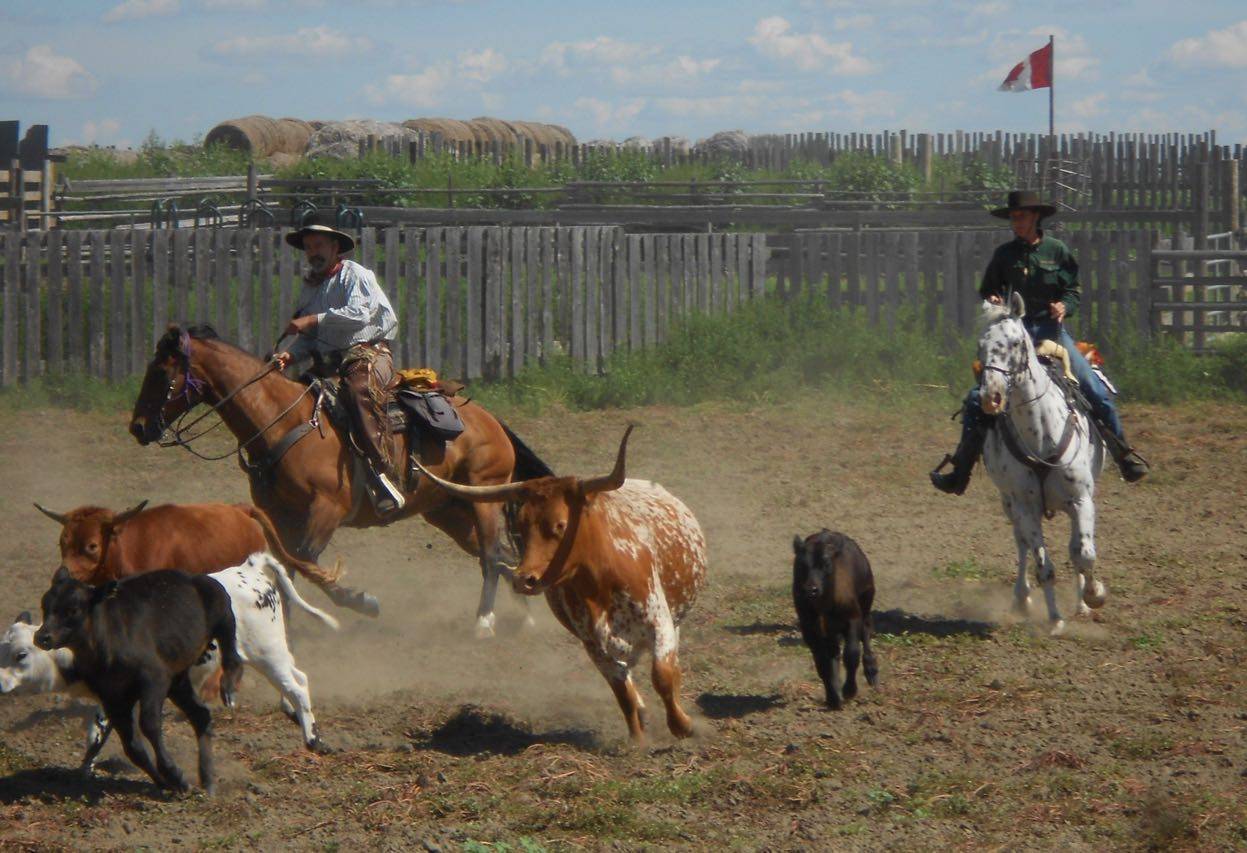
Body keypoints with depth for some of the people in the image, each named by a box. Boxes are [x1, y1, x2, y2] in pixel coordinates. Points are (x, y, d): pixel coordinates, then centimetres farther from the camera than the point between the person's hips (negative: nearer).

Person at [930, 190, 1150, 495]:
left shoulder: (1057, 251, 2)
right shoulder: (1004, 255, 6)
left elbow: (1074, 289, 7)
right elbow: (987, 290, 16)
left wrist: (1064, 306, -14)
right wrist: (992, 302, -7)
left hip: (1050, 329, -1)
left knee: (1096, 392, -10)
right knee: (978, 399, -11)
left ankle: (1124, 455, 7)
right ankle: (960, 472, -2)